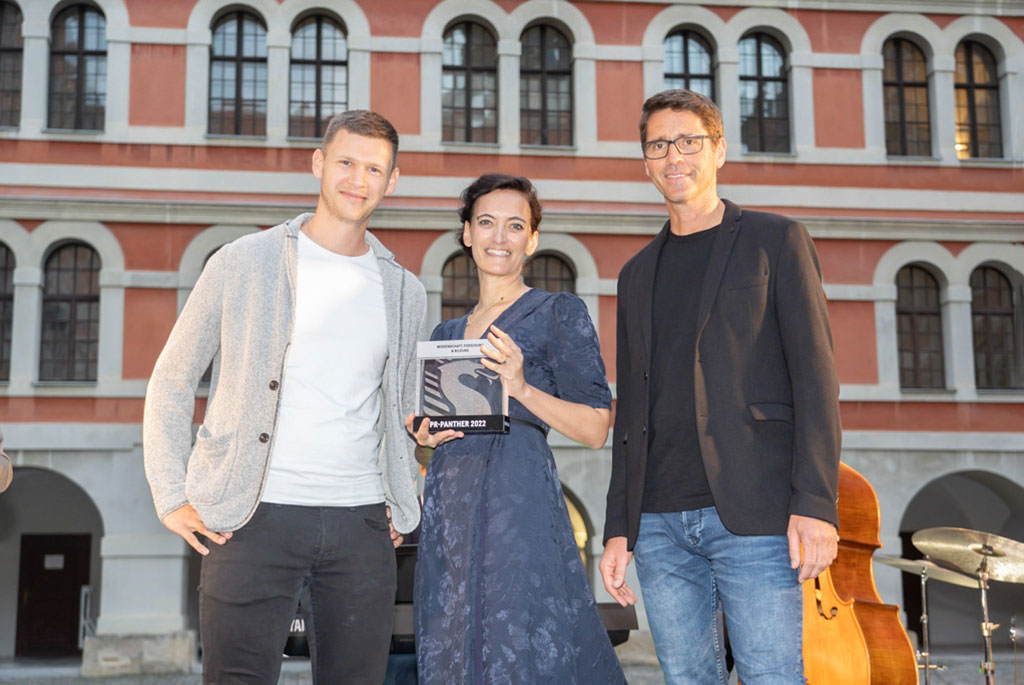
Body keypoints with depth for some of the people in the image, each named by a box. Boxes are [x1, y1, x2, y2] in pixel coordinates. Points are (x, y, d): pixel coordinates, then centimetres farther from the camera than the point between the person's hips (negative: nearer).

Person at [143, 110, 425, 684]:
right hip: (255, 517, -3)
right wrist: (173, 498, -1)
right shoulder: (243, 263, 3)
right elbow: (172, 384, 7)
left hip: (360, 524, 3)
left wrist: (403, 506, 13)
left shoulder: (405, 292, 14)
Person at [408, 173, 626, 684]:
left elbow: (595, 429, -3)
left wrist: (522, 388, -16)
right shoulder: (447, 333, 19)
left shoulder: (559, 313, 2)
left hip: (519, 504, -5)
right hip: (448, 507, 6)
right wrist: (424, 436, 3)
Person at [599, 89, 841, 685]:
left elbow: (815, 376, -3)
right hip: (659, 523, 5)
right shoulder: (638, 274, 20)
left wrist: (815, 502, -13)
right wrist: (618, 528, 12)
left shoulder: (776, 241, 6)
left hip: (753, 516, -4)